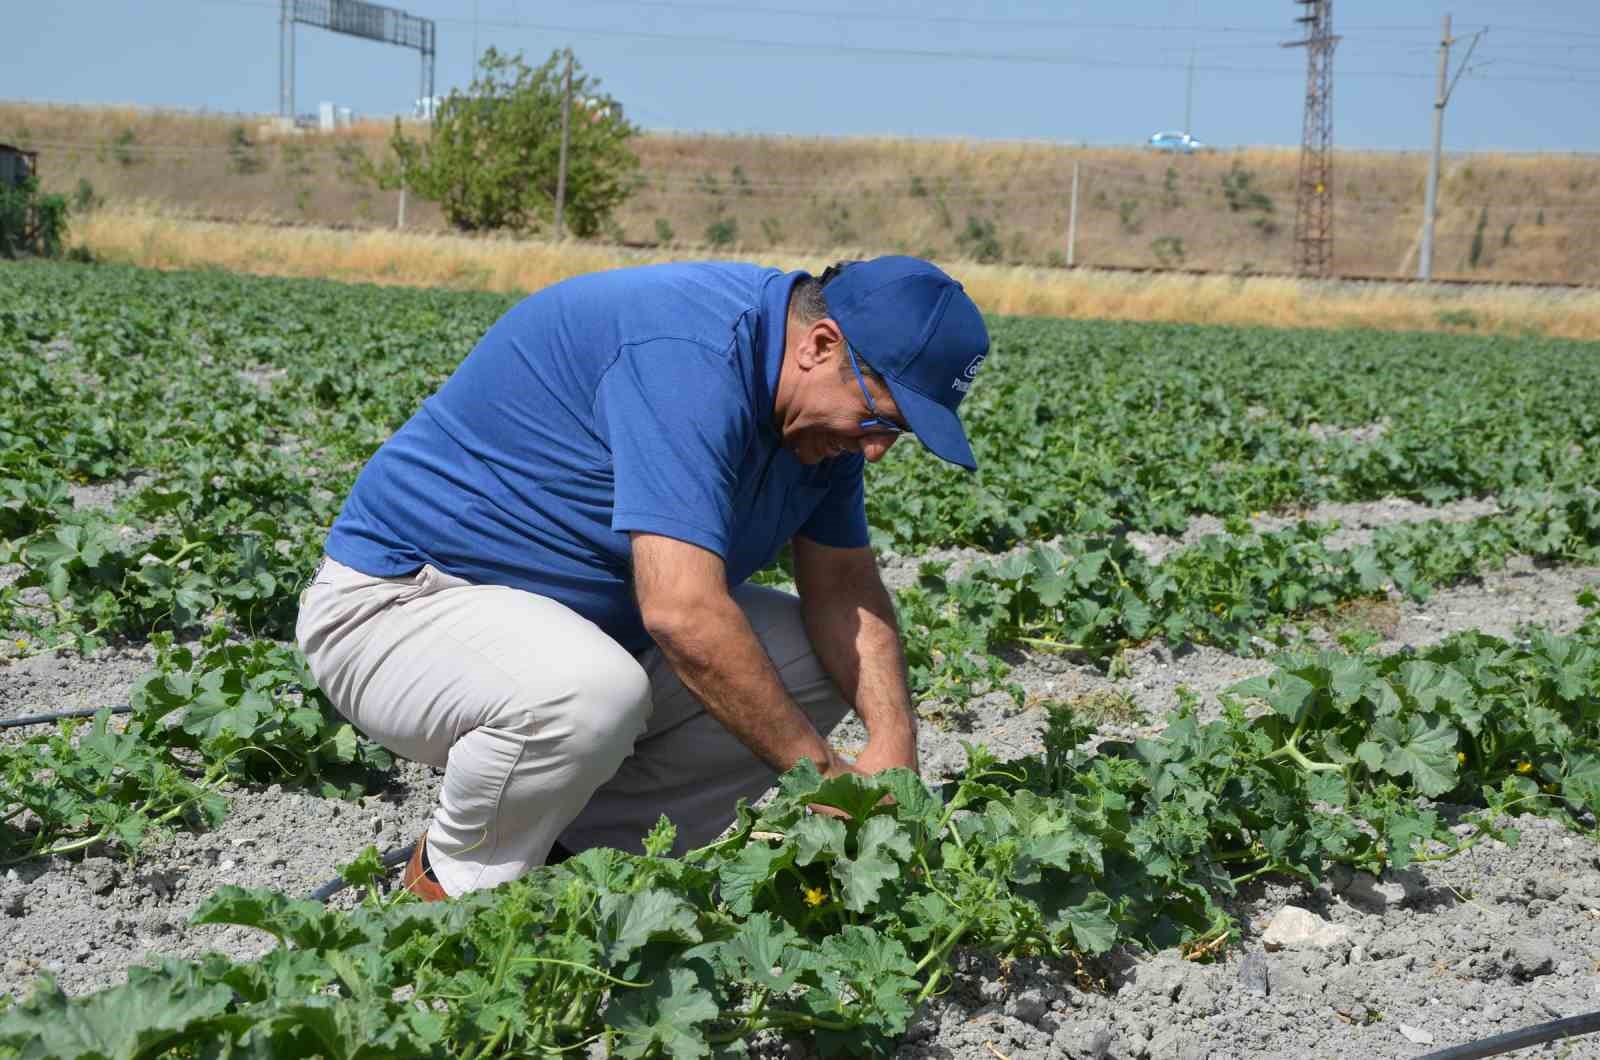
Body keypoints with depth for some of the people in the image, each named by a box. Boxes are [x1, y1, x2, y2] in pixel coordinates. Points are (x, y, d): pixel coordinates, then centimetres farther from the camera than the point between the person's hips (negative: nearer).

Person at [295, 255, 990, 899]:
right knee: (593, 693, -39)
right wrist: (823, 774, -29)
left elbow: (844, 588, 4)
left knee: (819, 662, 3)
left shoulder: (826, 412, 0)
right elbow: (684, 612, -37)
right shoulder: (691, 353, -30)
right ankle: (454, 885, -8)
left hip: (571, 613, 9)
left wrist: (894, 742, -14)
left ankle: (571, 850, 3)